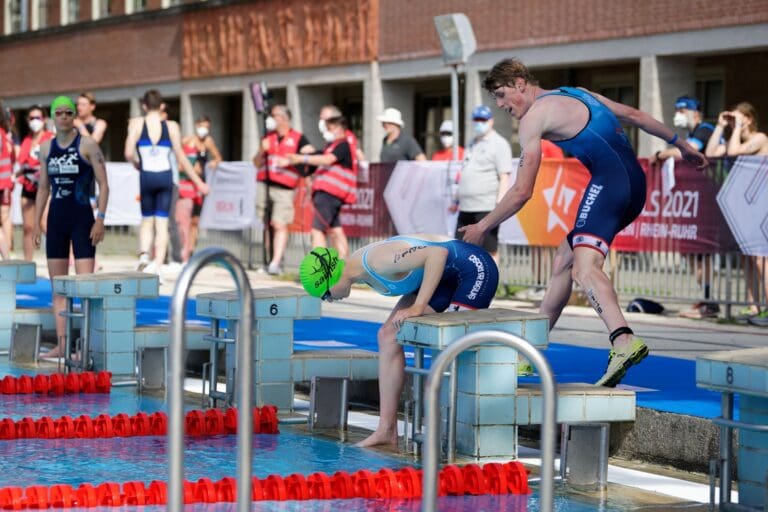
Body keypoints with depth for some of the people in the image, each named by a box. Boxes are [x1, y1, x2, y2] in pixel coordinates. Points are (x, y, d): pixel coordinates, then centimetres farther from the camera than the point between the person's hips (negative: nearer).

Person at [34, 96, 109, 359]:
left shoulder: (87, 145, -5)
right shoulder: (46, 148, 10)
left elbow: (103, 185, -6)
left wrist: (100, 219, -14)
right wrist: (37, 222, 12)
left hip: (82, 219, -6)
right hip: (56, 219, 6)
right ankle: (61, 344, 10)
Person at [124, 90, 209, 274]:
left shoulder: (136, 123, 0)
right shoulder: (171, 127, 2)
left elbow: (129, 153, -9)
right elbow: (181, 158, 4)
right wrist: (198, 182, 11)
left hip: (146, 176, 0)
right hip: (166, 177, 0)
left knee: (147, 221, 15)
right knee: (162, 223, 5)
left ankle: (144, 254, -10)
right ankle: (157, 266, -7)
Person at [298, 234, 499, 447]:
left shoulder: (378, 261, -32)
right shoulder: (357, 268, -2)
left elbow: (438, 253, -37)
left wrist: (418, 307, -34)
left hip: (475, 268, -10)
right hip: (444, 275, 10)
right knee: (388, 335, 3)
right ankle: (387, 430, 4)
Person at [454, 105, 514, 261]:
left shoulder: (499, 144, -3)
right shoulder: (473, 144, 21)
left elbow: (504, 177, -11)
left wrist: (500, 203, -19)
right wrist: (458, 200, 25)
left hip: (486, 207, -8)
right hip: (467, 207, 8)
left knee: (489, 250, -5)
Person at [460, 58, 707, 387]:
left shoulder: (533, 117, -1)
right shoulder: (576, 94, 24)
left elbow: (521, 192, -3)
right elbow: (634, 115, 29)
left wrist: (482, 227, 9)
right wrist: (681, 144, 40)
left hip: (610, 181, -10)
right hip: (634, 183, 10)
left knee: (584, 268, -28)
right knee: (563, 261, 20)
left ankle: (623, 342, -55)